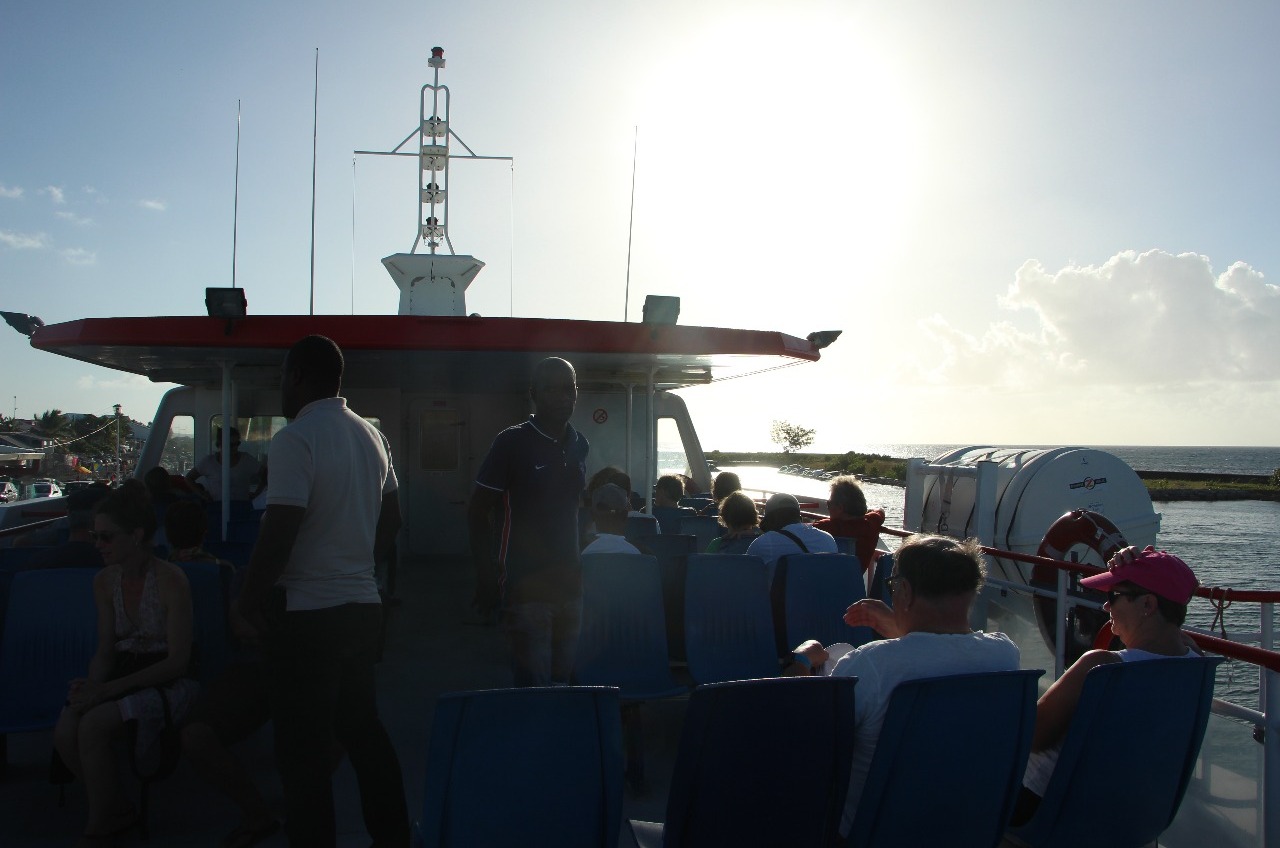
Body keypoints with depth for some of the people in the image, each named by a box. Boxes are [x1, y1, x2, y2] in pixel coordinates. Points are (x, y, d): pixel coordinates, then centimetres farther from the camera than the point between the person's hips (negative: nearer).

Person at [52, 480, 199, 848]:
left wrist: (108, 689, -21)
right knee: (64, 733, -20)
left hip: (165, 680, -6)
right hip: (122, 673, 6)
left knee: (93, 727, -27)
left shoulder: (170, 579, -16)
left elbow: (177, 661, -17)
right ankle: (117, 810, 4)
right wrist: (91, 685, -14)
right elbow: (105, 651, 9)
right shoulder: (105, 581, 5)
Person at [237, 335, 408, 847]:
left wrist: (249, 598, -7)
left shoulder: (295, 439, -15)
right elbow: (391, 518, 16)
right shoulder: (372, 436, 9)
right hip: (362, 605, 8)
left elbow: (280, 529, -20)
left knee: (303, 746, 5)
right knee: (363, 728, 18)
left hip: (305, 613, -8)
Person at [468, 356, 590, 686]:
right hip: (526, 588, -5)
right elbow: (478, 512, -6)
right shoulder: (513, 442, -8)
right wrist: (487, 579, -10)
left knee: (565, 682, 13)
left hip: (570, 585, 6)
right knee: (534, 688, -4)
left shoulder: (579, 444, 9)